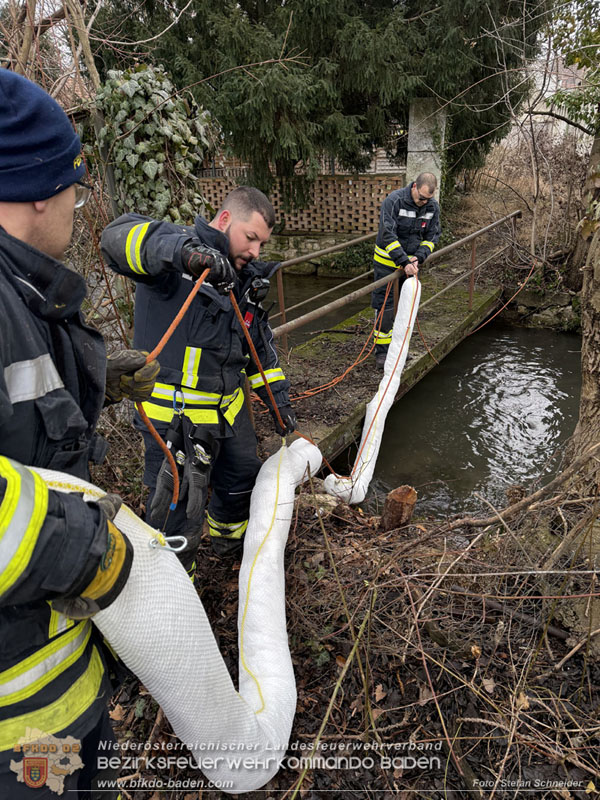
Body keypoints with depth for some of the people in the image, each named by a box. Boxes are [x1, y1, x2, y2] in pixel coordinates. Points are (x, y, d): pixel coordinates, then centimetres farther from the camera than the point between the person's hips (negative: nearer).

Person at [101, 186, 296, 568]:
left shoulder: (246, 278, 11)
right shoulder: (177, 254, -13)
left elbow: (261, 344, 18)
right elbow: (119, 236, -34)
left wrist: (278, 397, 13)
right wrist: (181, 249, -51)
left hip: (229, 406, 8)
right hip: (175, 414, -8)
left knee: (243, 479, 25)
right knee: (178, 513, 3)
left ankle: (230, 537, 56)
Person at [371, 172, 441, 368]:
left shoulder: (432, 207, -3)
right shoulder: (394, 201, -20)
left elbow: (432, 236, 2)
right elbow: (388, 235, -26)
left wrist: (418, 257, -16)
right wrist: (404, 262, -33)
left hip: (411, 262, 5)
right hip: (387, 261, -5)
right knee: (385, 305, -4)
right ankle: (382, 351, 3)